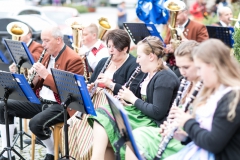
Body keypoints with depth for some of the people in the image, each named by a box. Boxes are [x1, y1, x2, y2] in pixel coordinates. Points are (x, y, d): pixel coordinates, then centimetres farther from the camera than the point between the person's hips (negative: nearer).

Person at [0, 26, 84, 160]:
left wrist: (46, 75, -23)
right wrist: (35, 77, -3)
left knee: (36, 123, -35)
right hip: (40, 101, 9)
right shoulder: (48, 55, 13)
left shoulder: (73, 59, -14)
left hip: (60, 105, -9)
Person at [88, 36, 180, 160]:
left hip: (153, 123, -10)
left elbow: (157, 112, -21)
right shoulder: (148, 74, 14)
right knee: (101, 115, -7)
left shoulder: (165, 78, -15)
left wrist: (132, 99, -12)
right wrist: (126, 103, 1)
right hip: (141, 114, 10)